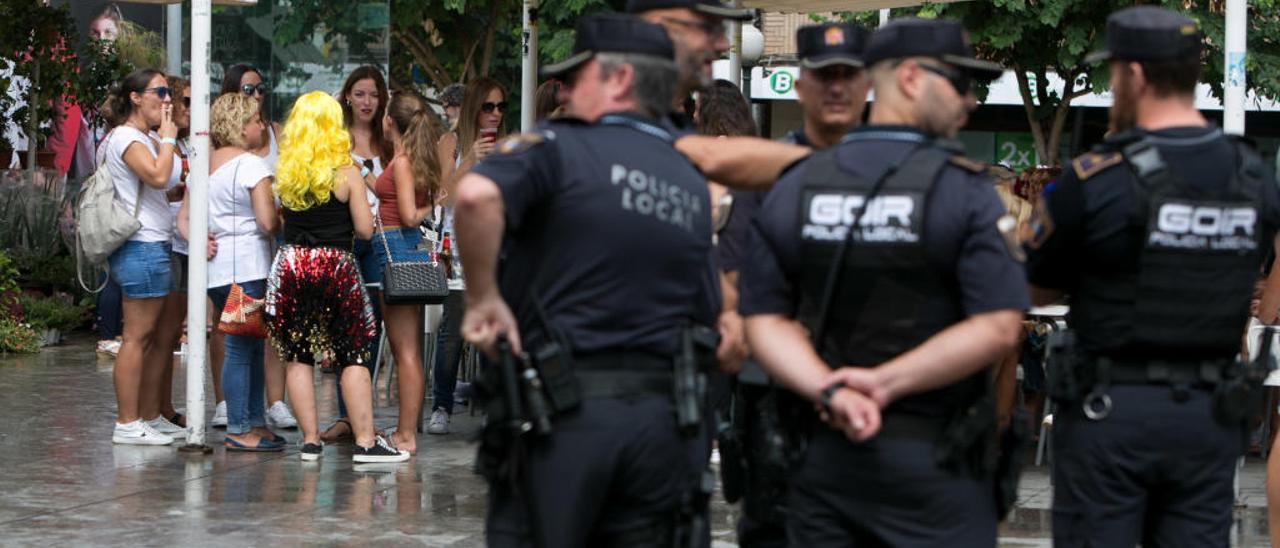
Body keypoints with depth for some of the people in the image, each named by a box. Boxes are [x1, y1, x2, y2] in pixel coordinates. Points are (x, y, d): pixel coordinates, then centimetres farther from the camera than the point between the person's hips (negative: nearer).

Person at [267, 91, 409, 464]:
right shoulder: (346, 173, -6)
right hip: (336, 266, -2)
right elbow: (365, 230, -5)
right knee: (353, 356, 2)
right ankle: (365, 441, -1)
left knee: (298, 356, 9)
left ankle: (310, 440, 8)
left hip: (291, 264, 3)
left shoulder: (285, 172, 2)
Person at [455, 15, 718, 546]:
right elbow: (703, 316, 16)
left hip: (560, 408, -5)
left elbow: (477, 194, -25)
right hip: (662, 417, 5)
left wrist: (483, 296, -15)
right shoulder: (693, 187, 16)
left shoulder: (559, 148, -5)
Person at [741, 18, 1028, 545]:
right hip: (933, 460, -4)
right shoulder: (962, 189, -9)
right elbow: (998, 326, -16)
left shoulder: (794, 186, 4)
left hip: (822, 454, 4)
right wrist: (885, 382, -12)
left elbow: (764, 318, -1)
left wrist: (831, 391, -12)